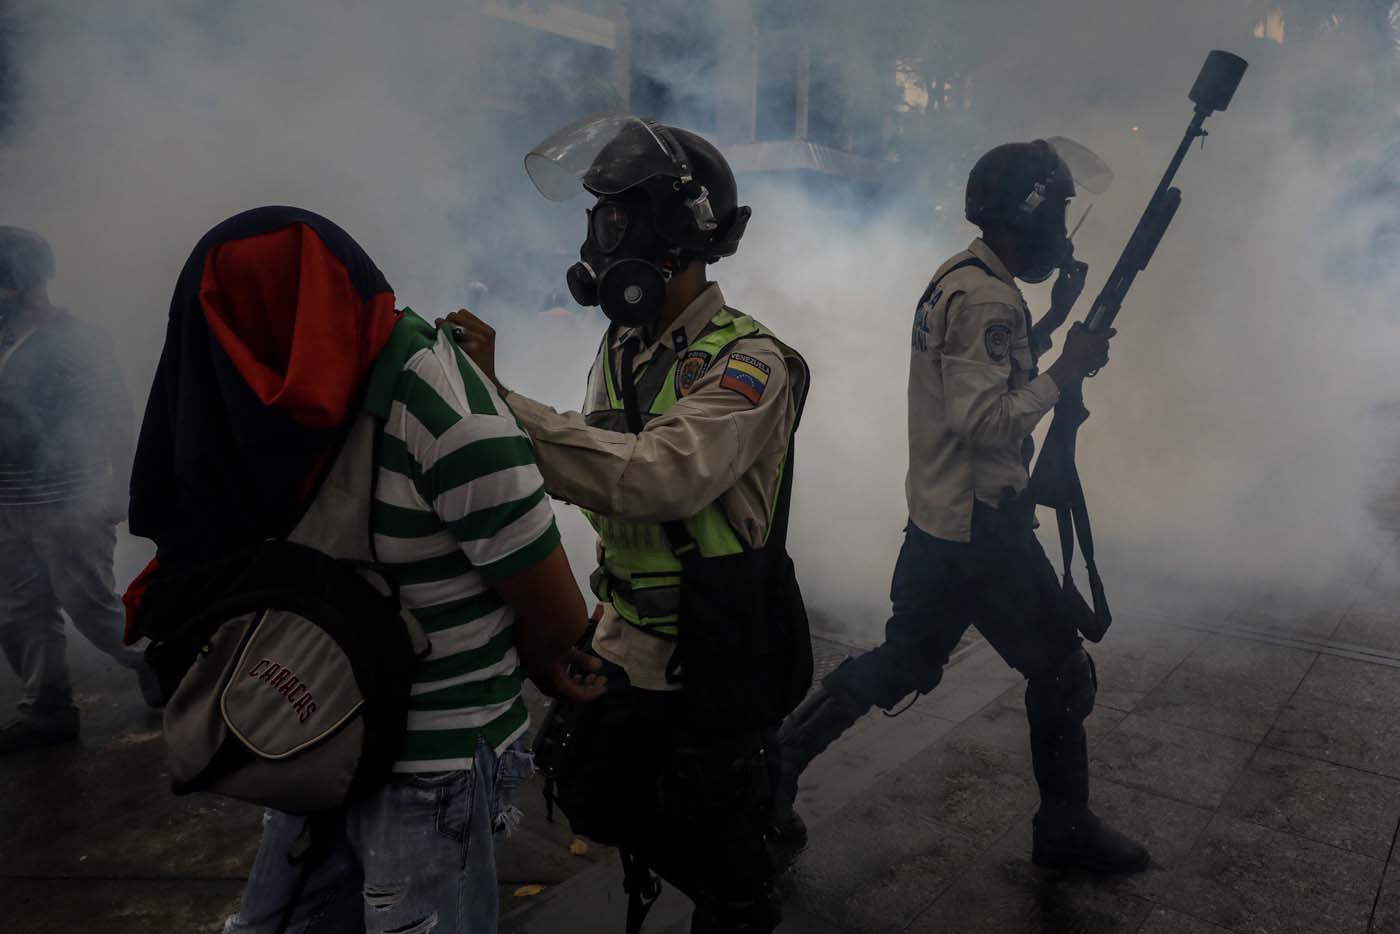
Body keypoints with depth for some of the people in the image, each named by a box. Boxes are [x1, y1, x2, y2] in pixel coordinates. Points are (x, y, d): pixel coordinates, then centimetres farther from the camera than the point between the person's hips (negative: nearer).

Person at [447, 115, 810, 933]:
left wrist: (501, 402, -33)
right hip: (627, 649, 8)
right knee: (600, 805, 24)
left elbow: (660, 476, -36)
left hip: (712, 663, -7)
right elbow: (603, 473, 7)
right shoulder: (624, 347, 4)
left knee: (723, 861, 12)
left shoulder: (747, 362, -20)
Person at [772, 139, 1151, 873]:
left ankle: (779, 754, 23)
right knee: (1061, 672, 10)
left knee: (902, 663, 18)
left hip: (936, 522, 9)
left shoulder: (957, 277, 11)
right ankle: (1065, 828, 28)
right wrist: (1067, 371, -16)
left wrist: (1052, 322, 11)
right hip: (981, 531, -9)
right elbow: (984, 419, -25)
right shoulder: (988, 297, -20)